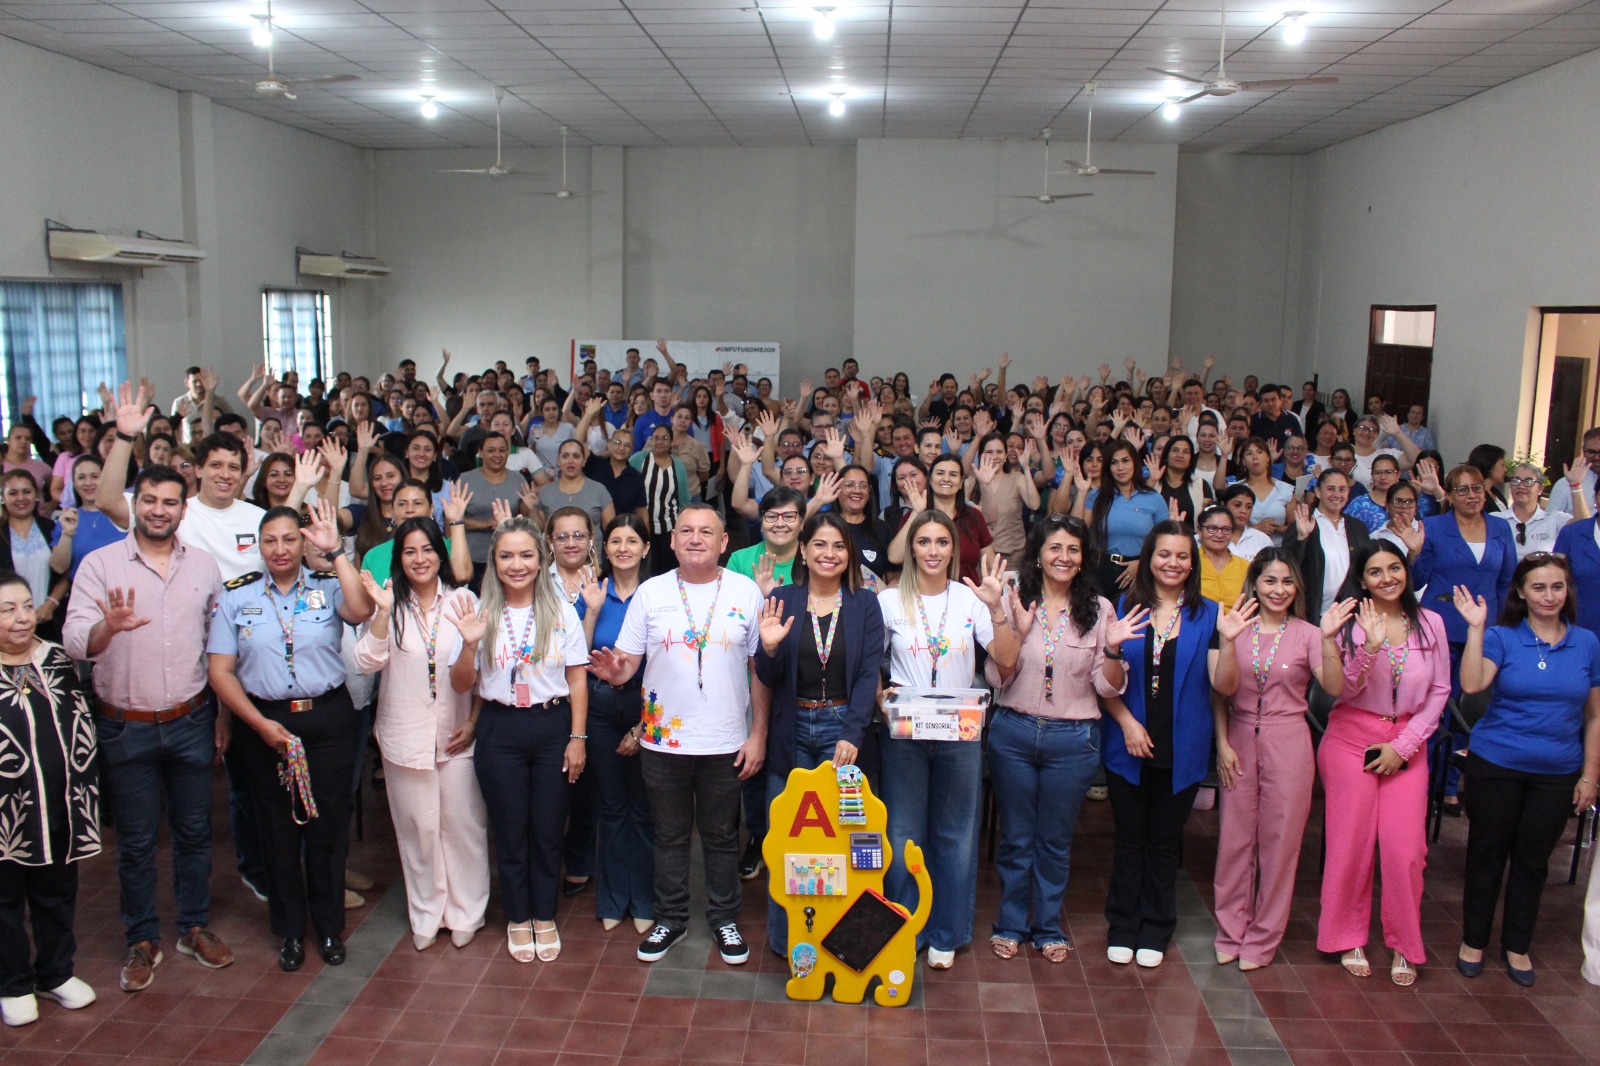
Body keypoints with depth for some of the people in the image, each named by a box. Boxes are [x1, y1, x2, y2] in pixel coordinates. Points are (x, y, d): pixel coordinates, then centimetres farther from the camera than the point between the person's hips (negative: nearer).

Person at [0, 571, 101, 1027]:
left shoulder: (58, 659, 4)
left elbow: (82, 726, 12)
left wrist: (84, 788, 11)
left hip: (59, 806, 4)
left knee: (57, 895, 16)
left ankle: (56, 973, 33)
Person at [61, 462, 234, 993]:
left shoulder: (205, 567, 3)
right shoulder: (100, 564, -6)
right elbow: (74, 641, -18)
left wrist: (222, 714, 10)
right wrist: (109, 626, -40)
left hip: (190, 722, 2)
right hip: (126, 727, -2)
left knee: (194, 832, 13)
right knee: (136, 840, 9)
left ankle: (195, 927, 29)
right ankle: (142, 939, 25)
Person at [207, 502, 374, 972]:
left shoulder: (327, 587, 0)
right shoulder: (236, 596, 3)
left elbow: (362, 611, -22)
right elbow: (221, 672, 1)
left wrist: (334, 550, -21)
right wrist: (262, 724, -9)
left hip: (328, 717, -1)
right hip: (264, 720, 1)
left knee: (328, 824, 6)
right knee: (278, 828, 10)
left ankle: (329, 927, 24)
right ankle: (290, 930, 27)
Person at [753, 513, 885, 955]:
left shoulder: (864, 605, 2)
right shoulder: (783, 601, 2)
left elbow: (868, 674, -4)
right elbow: (768, 678, 3)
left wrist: (852, 735, -15)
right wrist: (769, 648, -19)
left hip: (842, 729, 0)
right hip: (791, 731, 1)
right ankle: (784, 939, 20)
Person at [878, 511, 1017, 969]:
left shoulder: (971, 598, 0)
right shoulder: (890, 601, 0)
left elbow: (1007, 660, -7)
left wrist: (995, 608, -19)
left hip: (960, 733, 1)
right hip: (904, 732, 0)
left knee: (955, 833, 8)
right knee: (903, 833, 6)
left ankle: (947, 934, 23)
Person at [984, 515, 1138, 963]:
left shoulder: (1098, 610, -1)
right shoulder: (1014, 604, -4)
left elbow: (1109, 687, -1)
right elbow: (997, 678, -6)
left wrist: (1112, 649, -19)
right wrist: (1016, 633, -19)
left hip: (1073, 740, 0)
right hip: (1014, 732, 0)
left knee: (1055, 841, 14)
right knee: (1015, 838, 12)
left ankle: (1048, 927, 32)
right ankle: (1011, 924, 31)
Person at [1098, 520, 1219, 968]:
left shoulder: (1207, 614, 1)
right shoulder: (1126, 608, 1)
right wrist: (1127, 722, -11)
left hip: (1182, 749, 0)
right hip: (1129, 744, 0)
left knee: (1165, 842, 11)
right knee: (1130, 839, 10)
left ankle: (1155, 931, 26)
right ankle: (1122, 928, 24)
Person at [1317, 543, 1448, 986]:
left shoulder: (1430, 624, 3)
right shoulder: (1350, 623, -4)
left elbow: (1440, 691, 5)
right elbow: (1343, 689, -9)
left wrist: (1403, 745, -3)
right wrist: (1370, 647, -26)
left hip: (1407, 745, 2)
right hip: (1352, 739, -2)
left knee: (1405, 847, -3)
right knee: (1352, 844, 2)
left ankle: (1404, 946, 15)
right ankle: (1349, 940, 19)